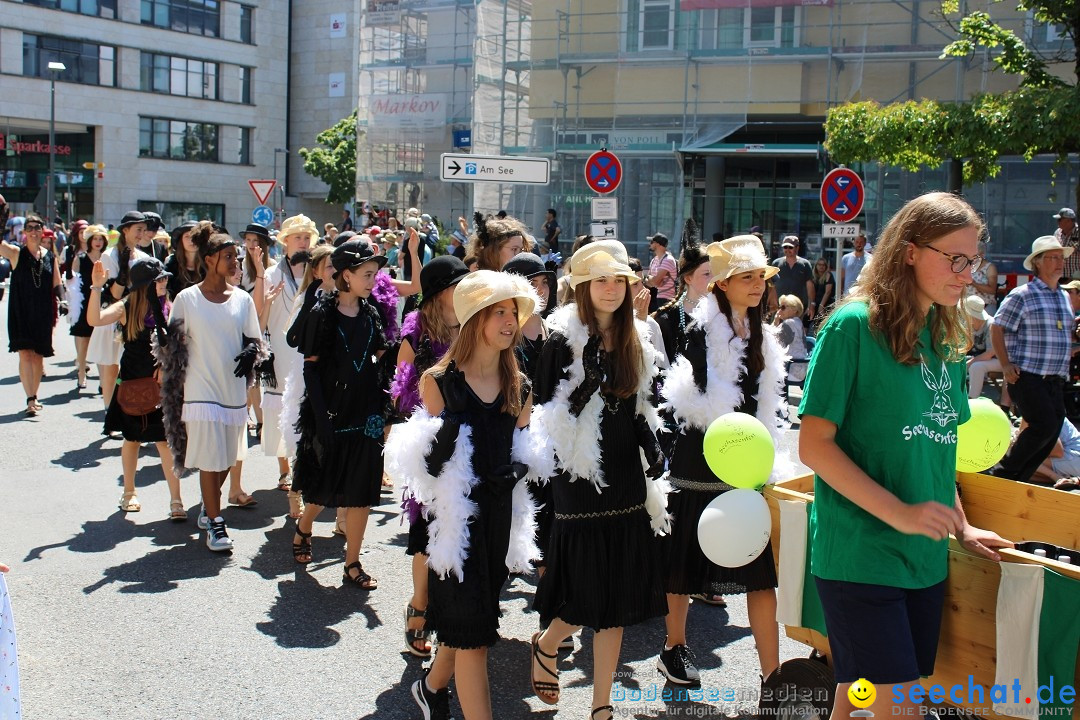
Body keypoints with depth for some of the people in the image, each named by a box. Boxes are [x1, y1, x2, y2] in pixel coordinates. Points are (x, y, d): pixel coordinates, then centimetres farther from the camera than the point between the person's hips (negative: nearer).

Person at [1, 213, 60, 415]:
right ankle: (30, 400, -14)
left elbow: (57, 287, 12)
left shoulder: (50, 257, 8)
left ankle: (34, 398, 22)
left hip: (43, 315, 3)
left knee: (38, 357, 8)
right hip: (21, 313, -3)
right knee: (25, 354, -11)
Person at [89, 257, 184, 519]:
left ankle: (176, 500, -2)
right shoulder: (127, 307, -6)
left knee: (166, 441, -6)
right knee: (132, 438, 15)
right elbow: (95, 320, -21)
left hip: (162, 384, 0)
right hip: (133, 383, 0)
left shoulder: (167, 308, -1)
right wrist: (96, 287, -27)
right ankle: (129, 493, 33)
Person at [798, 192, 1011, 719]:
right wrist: (898, 512, -20)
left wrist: (961, 527, 14)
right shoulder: (853, 326, -12)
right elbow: (814, 444, -15)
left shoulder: (946, 339, 11)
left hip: (925, 558, 7)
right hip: (859, 556, -7)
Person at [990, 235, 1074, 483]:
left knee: (1051, 434, 3)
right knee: (1044, 426, -17)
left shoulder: (1064, 297, 15)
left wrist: (1066, 361, 13)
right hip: (1028, 376, -7)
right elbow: (997, 328, -7)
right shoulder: (1021, 295, -6)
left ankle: (1017, 481, 15)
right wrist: (1005, 364, -13)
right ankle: (1003, 472, -1)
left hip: (1055, 379, 7)